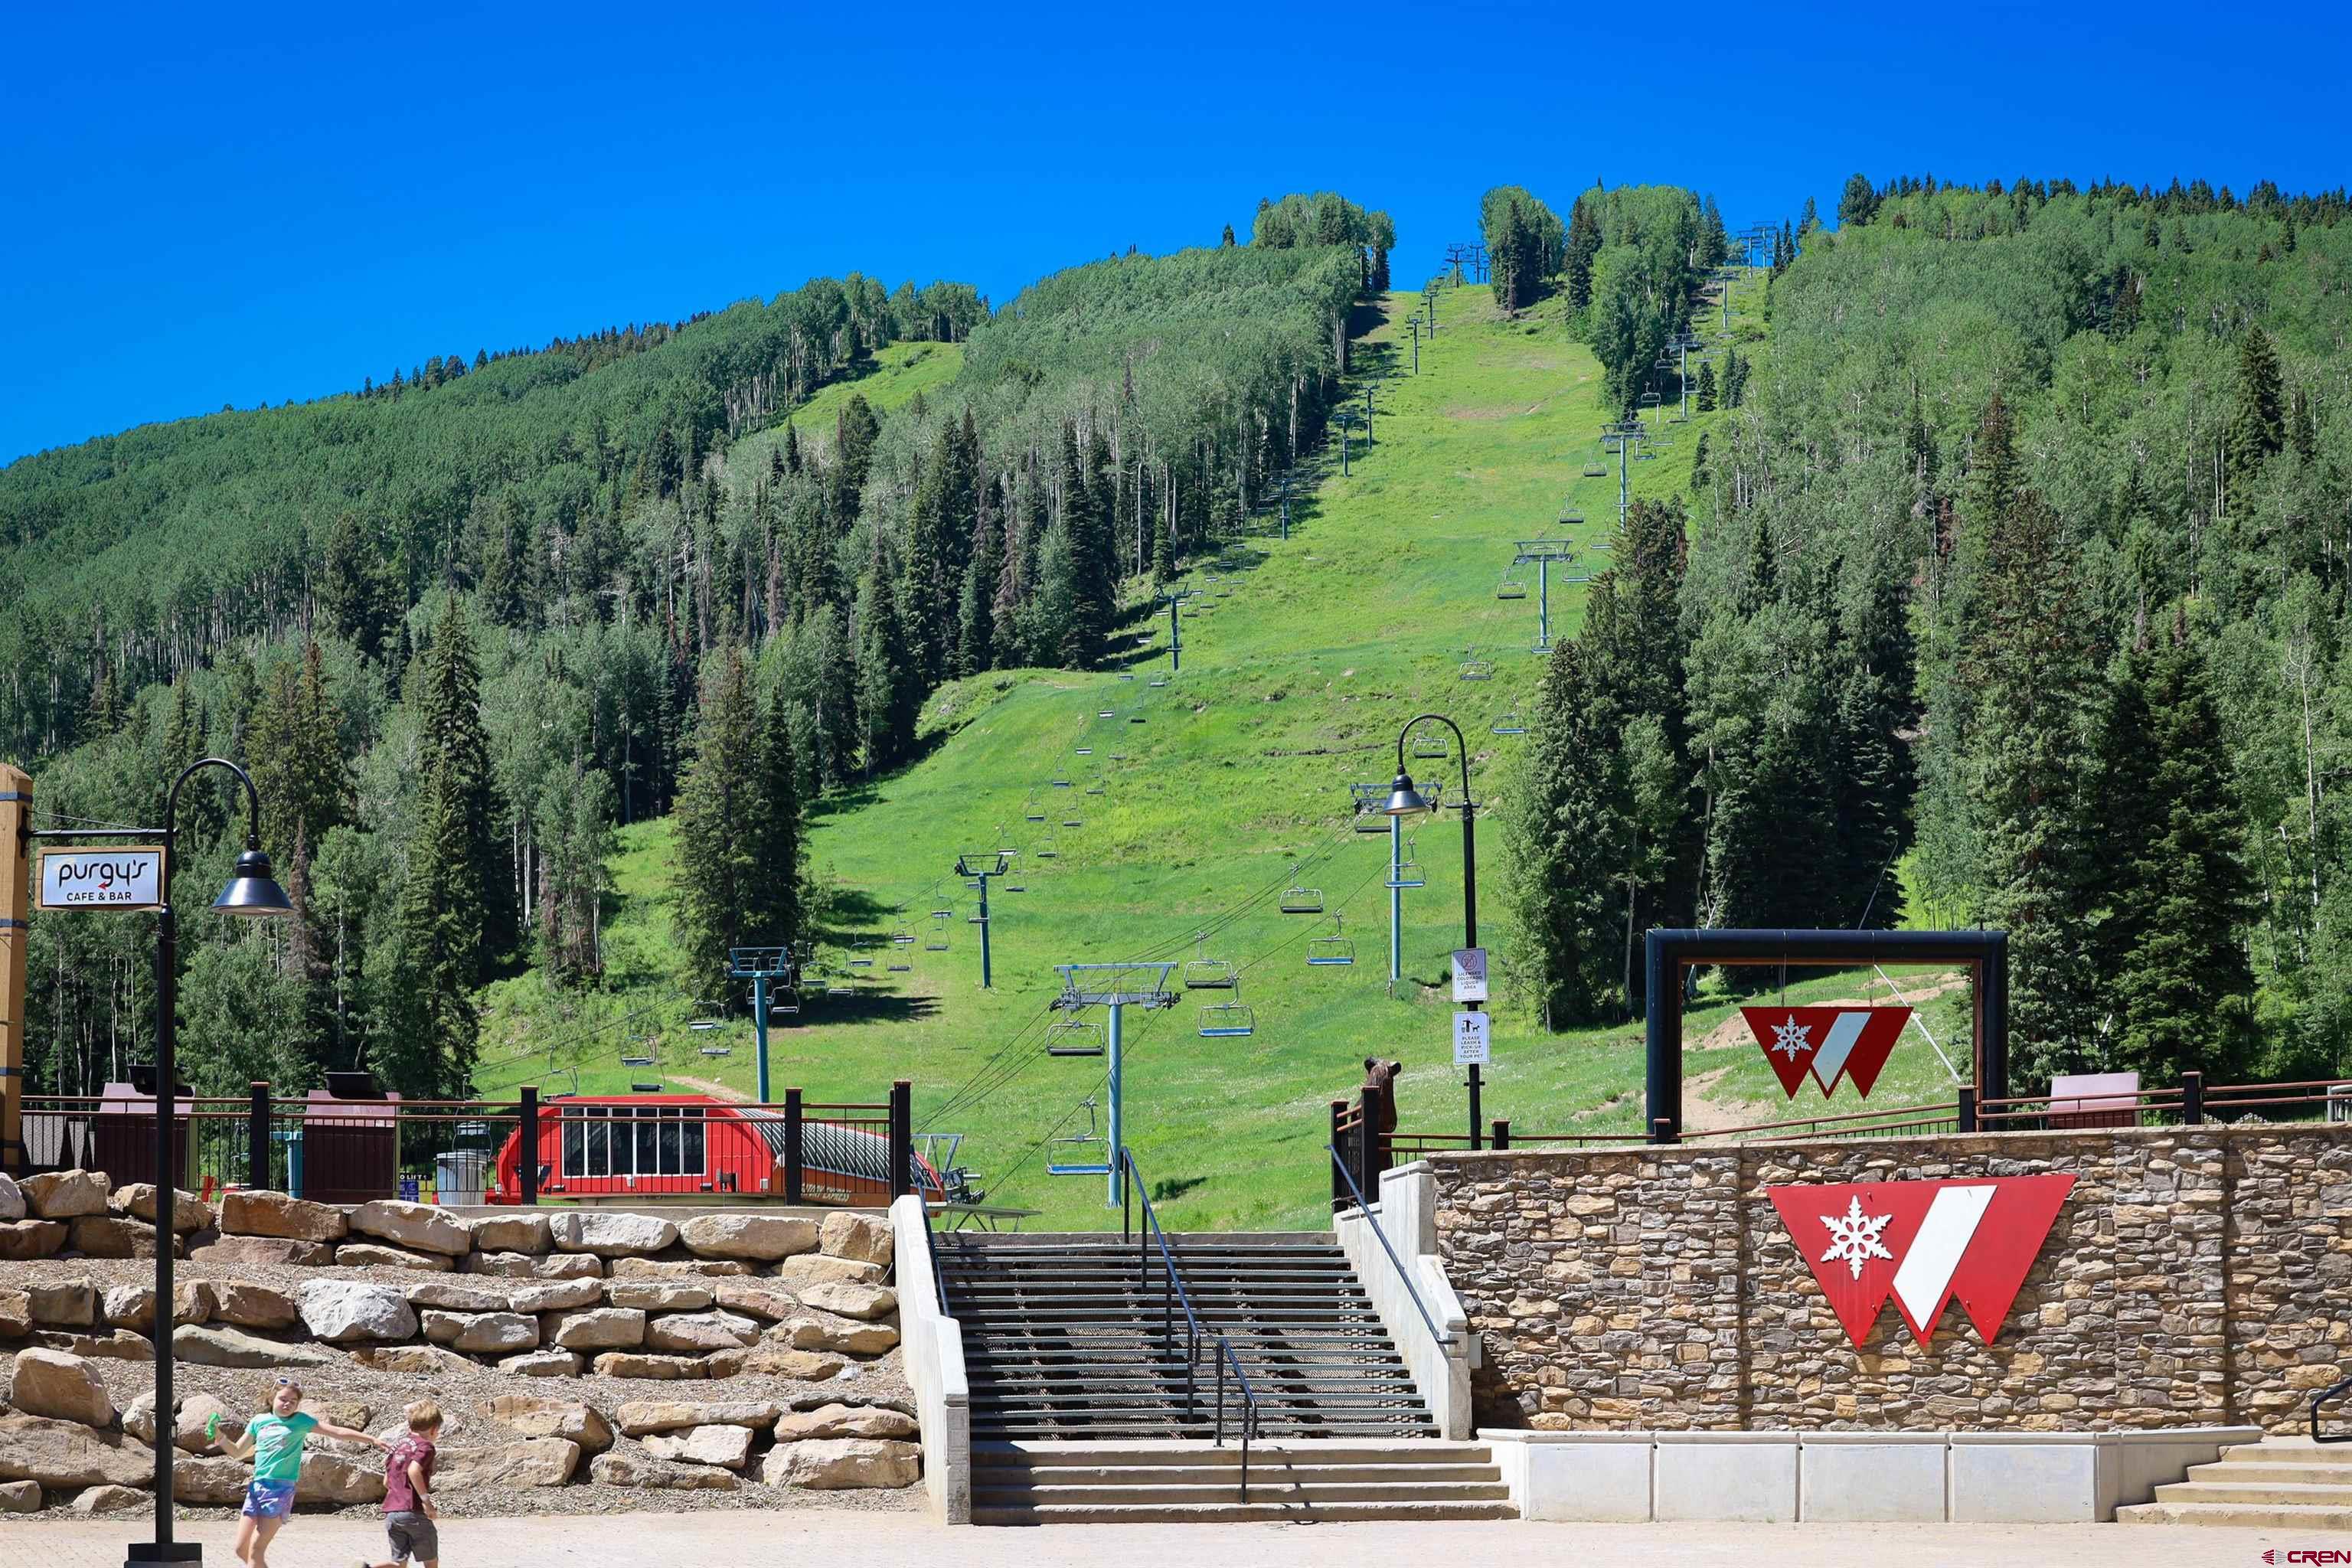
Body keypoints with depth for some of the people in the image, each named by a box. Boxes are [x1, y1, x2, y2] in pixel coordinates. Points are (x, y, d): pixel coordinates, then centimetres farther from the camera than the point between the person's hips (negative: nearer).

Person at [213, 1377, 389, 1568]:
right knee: (242, 1549, 2)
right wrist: (221, 1439, -2)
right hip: (257, 1486, 5)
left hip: (281, 1489, -5)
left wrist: (373, 1440, -3)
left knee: (256, 1549, -11)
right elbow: (237, 1452, 18)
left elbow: (339, 1432, 2)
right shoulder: (259, 1421, 12)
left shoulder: (301, 1421, 3)